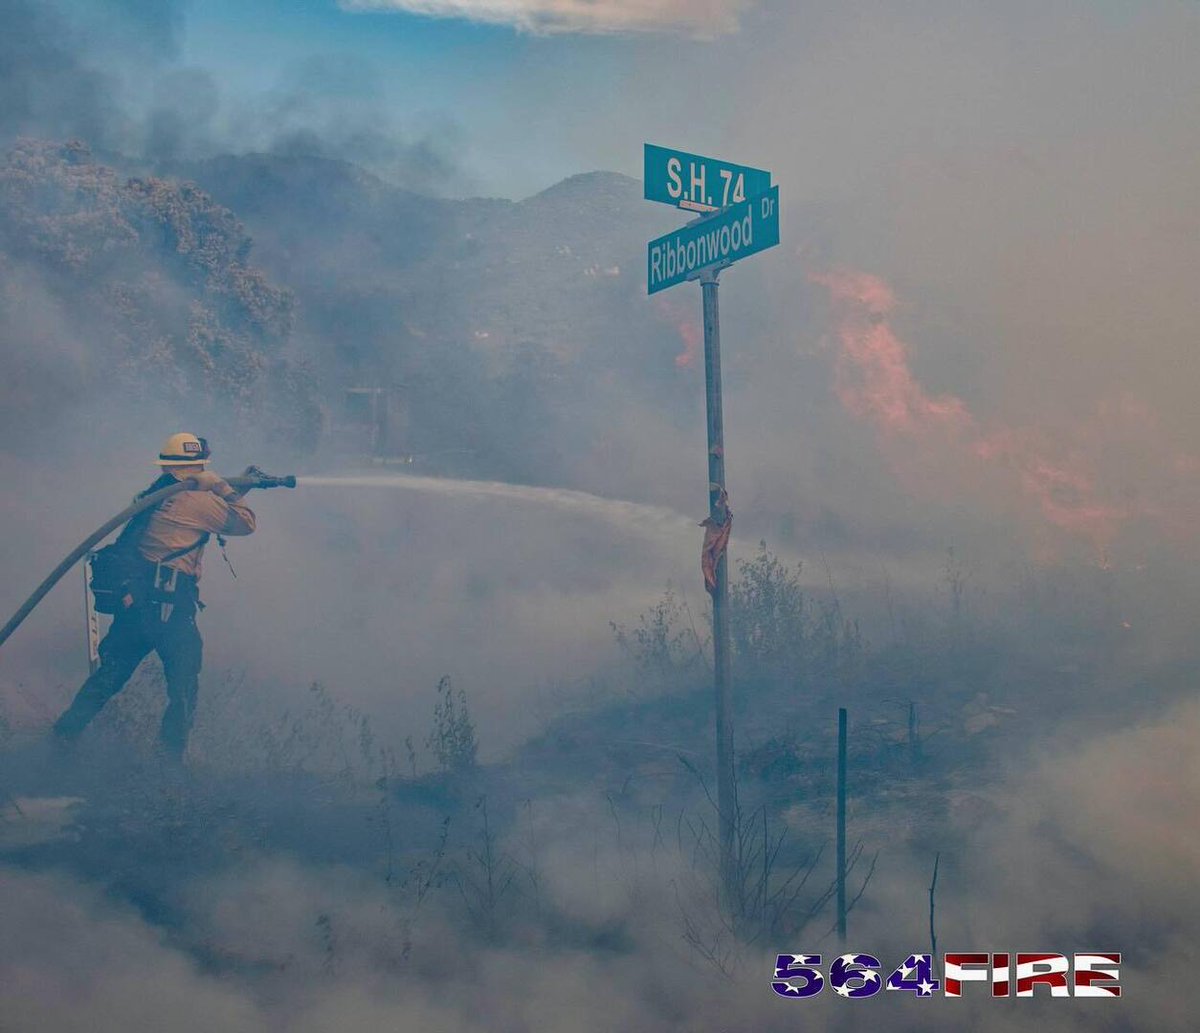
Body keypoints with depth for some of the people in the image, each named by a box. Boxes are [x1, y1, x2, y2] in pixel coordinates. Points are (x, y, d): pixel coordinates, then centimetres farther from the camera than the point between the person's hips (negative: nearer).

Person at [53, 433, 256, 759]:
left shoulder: (154, 495, 15)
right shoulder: (196, 500, -9)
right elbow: (245, 522, -3)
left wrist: (241, 485, 27)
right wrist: (222, 486, 5)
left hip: (132, 596, 8)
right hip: (167, 605, -8)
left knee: (110, 674, 21)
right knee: (184, 686, 5)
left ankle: (65, 733, 26)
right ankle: (169, 758, 8)